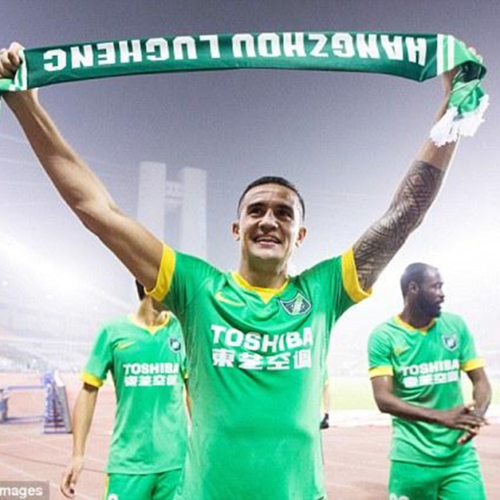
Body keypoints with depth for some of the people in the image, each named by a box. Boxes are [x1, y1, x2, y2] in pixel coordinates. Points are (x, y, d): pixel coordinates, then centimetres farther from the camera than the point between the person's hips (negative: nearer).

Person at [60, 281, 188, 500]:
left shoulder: (182, 330, 3)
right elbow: (89, 391, 1)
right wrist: (78, 454, -1)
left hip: (176, 459, 2)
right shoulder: (113, 332, -2)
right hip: (128, 461, -2)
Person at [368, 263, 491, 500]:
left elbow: (480, 381, 7)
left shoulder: (456, 326, 4)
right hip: (412, 458, -2)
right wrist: (441, 417, -26)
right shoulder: (383, 336, -6)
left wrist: (476, 415, -15)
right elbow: (383, 399, -13)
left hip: (460, 456, 2)